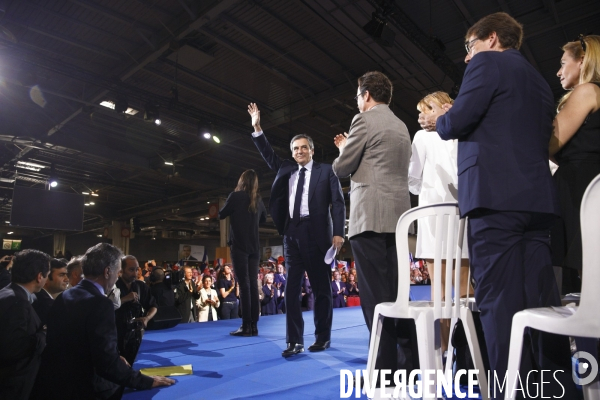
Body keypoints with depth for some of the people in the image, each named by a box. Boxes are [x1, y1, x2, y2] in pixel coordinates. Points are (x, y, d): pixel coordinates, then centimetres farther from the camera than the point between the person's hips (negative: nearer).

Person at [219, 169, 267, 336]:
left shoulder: (236, 196, -6)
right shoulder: (258, 200, 10)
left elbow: (221, 215, 4)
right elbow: (263, 218, 26)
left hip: (239, 246, -5)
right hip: (254, 247, 5)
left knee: (244, 285, -6)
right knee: (253, 284, 5)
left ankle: (246, 326, -5)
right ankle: (254, 325, 7)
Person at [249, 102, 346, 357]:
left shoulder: (326, 171, 4)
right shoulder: (286, 170, 18)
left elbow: (338, 203, -2)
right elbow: (269, 156, 23)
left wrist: (338, 232, -13)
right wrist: (257, 129, 12)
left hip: (317, 233, -4)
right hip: (292, 233, 5)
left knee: (321, 288, 5)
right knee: (292, 288, 2)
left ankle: (322, 337, 18)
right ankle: (295, 341, 8)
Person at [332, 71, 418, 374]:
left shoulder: (365, 120, -4)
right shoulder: (401, 126, 22)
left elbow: (341, 169, -3)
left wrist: (344, 149, 17)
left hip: (371, 216, -8)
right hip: (397, 216, 9)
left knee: (376, 296, -4)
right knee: (396, 292, 13)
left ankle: (385, 368, 2)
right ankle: (412, 359, 21)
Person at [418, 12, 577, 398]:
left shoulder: (487, 63, 4)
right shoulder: (538, 79, 28)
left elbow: (459, 121, -9)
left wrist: (436, 122, 14)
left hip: (496, 194, -8)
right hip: (537, 195, 8)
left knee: (500, 299, -8)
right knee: (542, 297, 8)